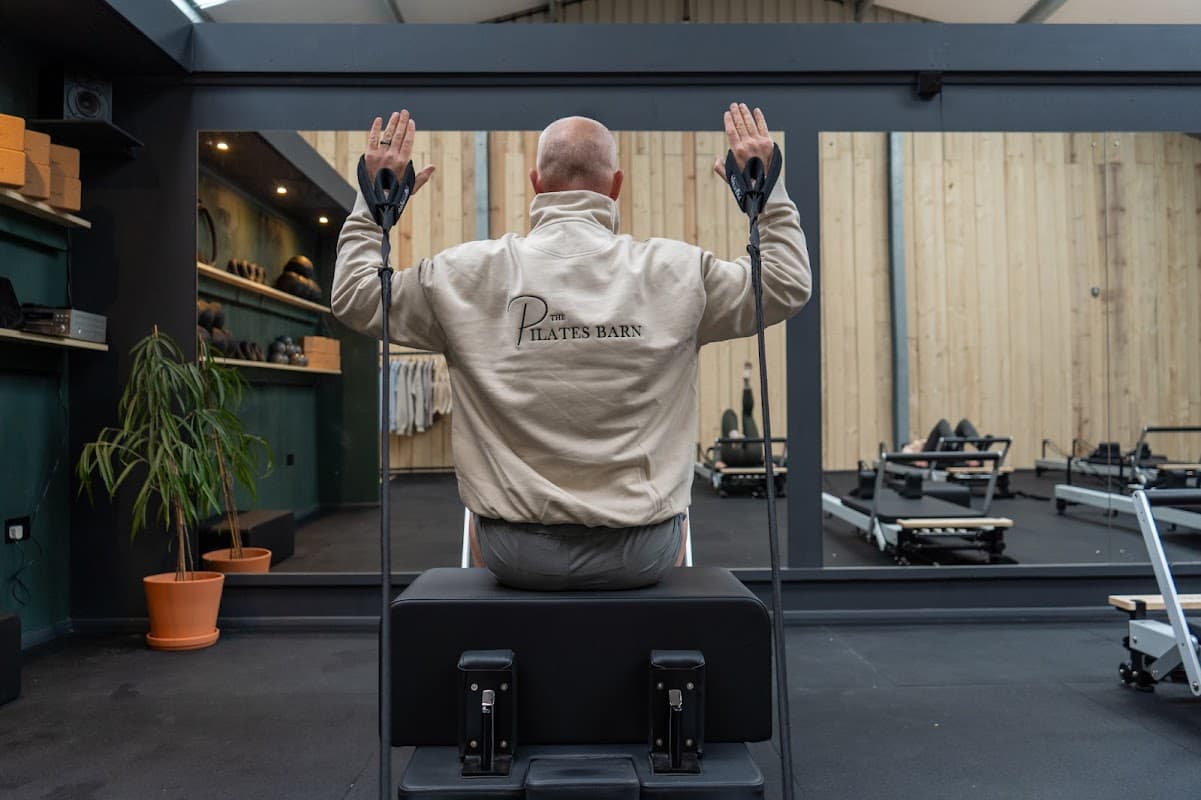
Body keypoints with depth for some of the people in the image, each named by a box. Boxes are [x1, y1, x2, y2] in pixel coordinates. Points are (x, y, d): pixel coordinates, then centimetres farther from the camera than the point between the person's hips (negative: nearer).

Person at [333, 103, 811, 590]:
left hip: (515, 554, 1)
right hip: (643, 556, 0)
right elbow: (789, 283, 8)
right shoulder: (676, 272, -7)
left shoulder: (473, 273, -7)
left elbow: (356, 296, 7)